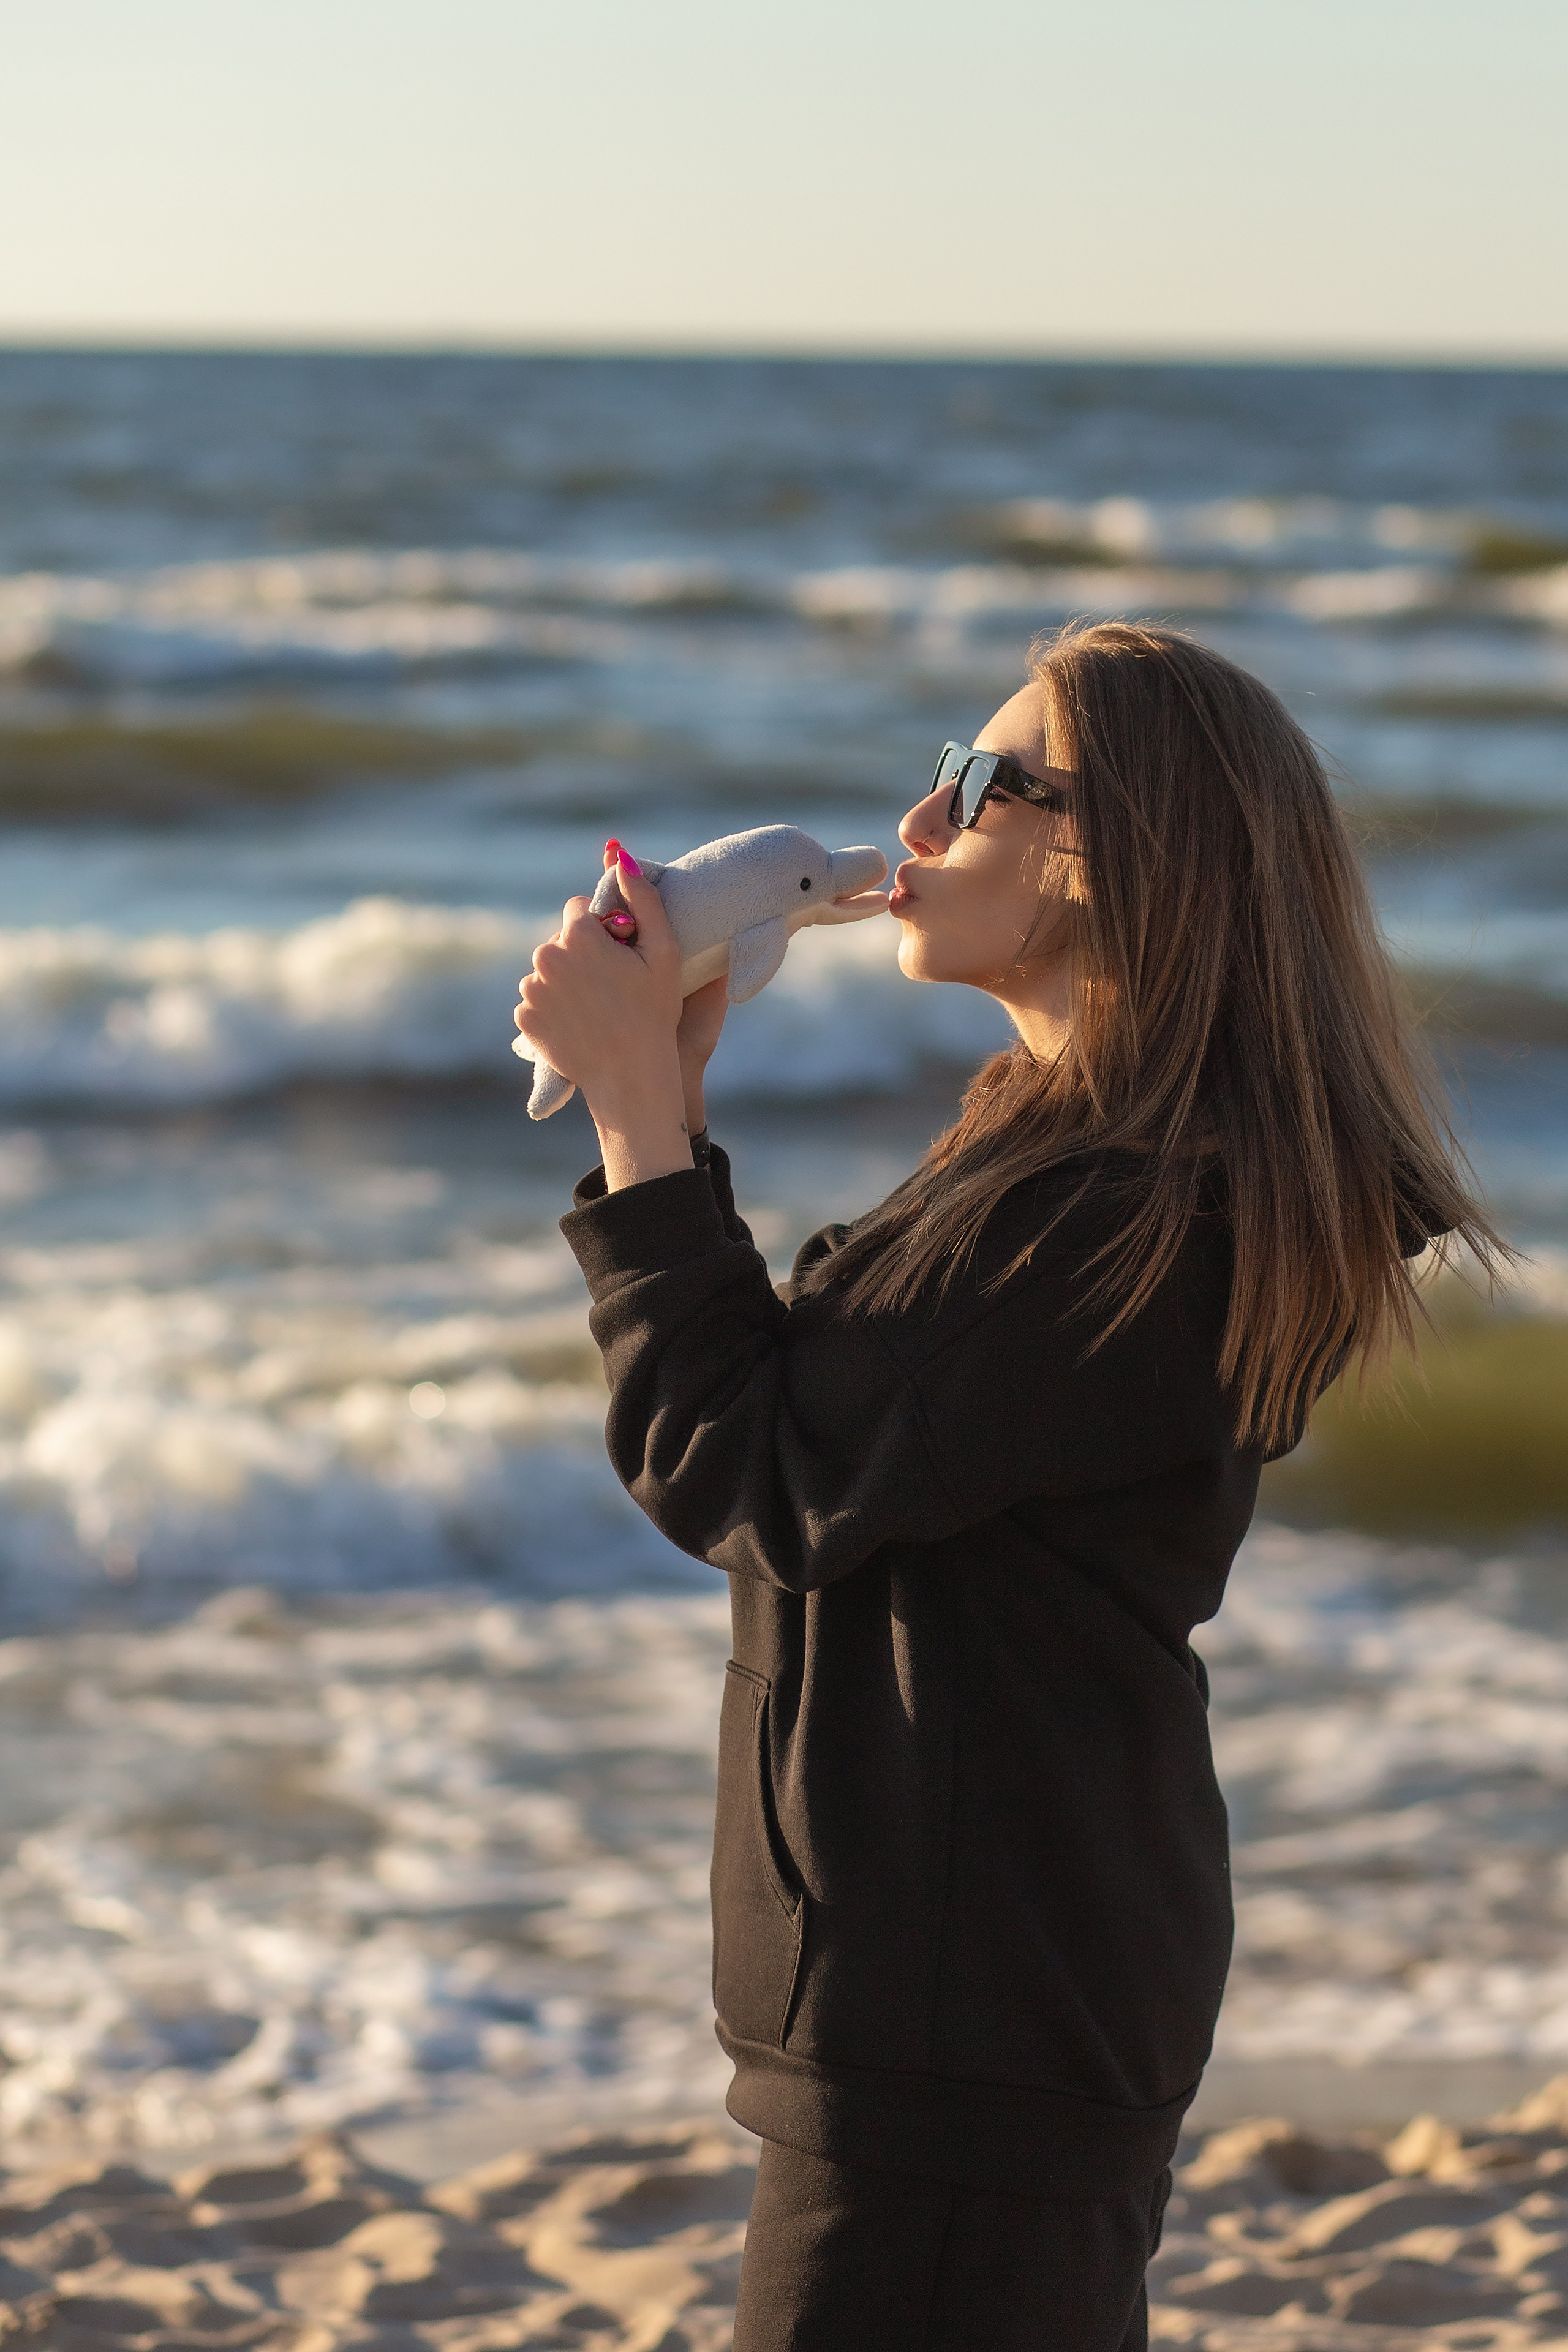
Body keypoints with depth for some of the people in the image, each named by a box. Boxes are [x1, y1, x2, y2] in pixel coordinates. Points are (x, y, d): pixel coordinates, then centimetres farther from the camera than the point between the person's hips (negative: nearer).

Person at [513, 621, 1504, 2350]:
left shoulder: (1130, 1218, -21)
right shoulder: (1073, 1158, 13)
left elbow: (752, 1482, -20)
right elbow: (786, 1424, 17)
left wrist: (637, 1102, -14)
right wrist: (665, 1108, 10)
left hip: (969, 2007, -11)